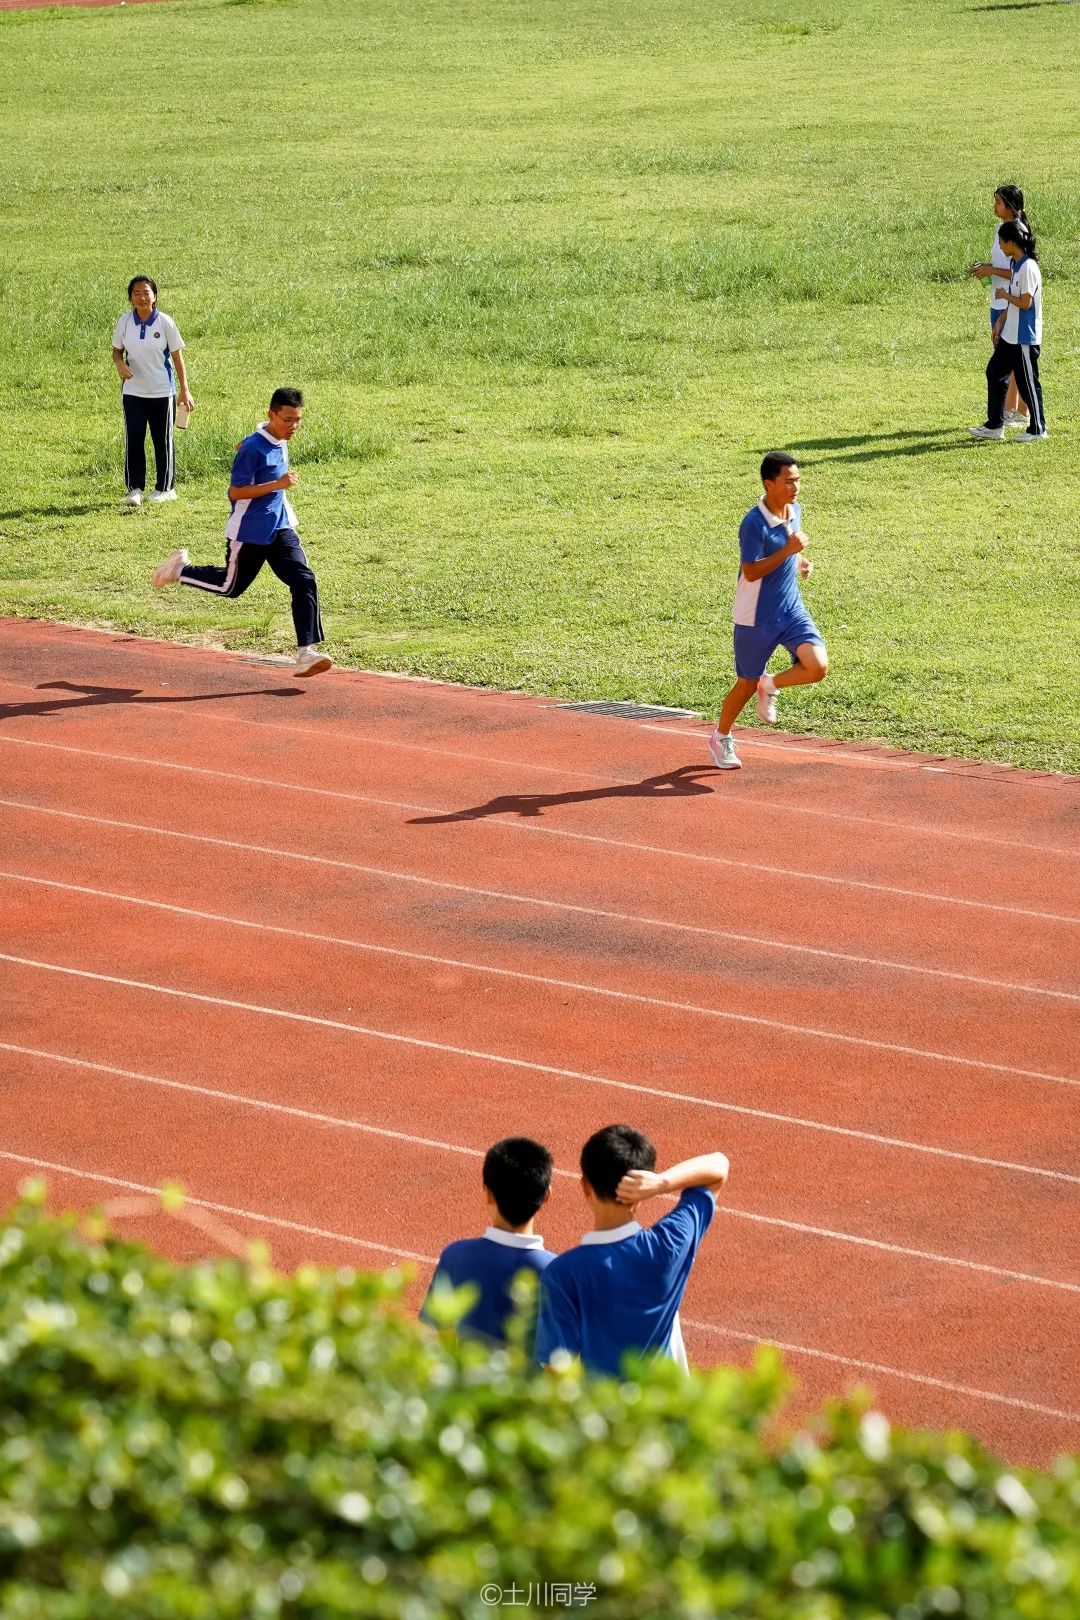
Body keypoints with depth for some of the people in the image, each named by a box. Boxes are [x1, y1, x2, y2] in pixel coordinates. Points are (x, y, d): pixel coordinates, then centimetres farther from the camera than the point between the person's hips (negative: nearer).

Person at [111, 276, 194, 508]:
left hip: (161, 392, -2)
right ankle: (134, 488, 2)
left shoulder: (165, 323, -8)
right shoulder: (124, 322, -1)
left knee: (163, 440, 8)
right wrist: (120, 364, -14)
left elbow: (177, 357, -3)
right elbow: (117, 350, 10)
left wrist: (185, 390, -4)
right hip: (132, 391, 2)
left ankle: (165, 487, 20)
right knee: (133, 439, -4)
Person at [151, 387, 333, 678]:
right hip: (249, 531, -7)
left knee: (305, 582, -11)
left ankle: (306, 653, -14)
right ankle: (179, 570, 37)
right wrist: (276, 484, -30)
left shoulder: (280, 441, 2)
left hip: (280, 528, 7)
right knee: (231, 586, 11)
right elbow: (235, 491, -23)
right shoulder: (255, 448, -23)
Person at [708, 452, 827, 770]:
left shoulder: (795, 510, 1)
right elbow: (750, 572, -26)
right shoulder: (754, 524, -23)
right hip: (756, 618, -5)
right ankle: (721, 739, 35)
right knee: (747, 683, 10)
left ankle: (771, 686, 13)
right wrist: (787, 551, -33)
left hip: (792, 610, 5)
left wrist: (801, 561, 2)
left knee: (817, 666, -16)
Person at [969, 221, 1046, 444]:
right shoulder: (1017, 265, 10)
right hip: (1010, 335, 10)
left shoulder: (1028, 268, -20)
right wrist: (1000, 322, 14)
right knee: (995, 373, 12)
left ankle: (1038, 429, 12)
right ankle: (994, 426, 19)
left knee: (1027, 382, 0)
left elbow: (1025, 302, -23)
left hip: (1025, 338, -10)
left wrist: (1004, 295, -9)